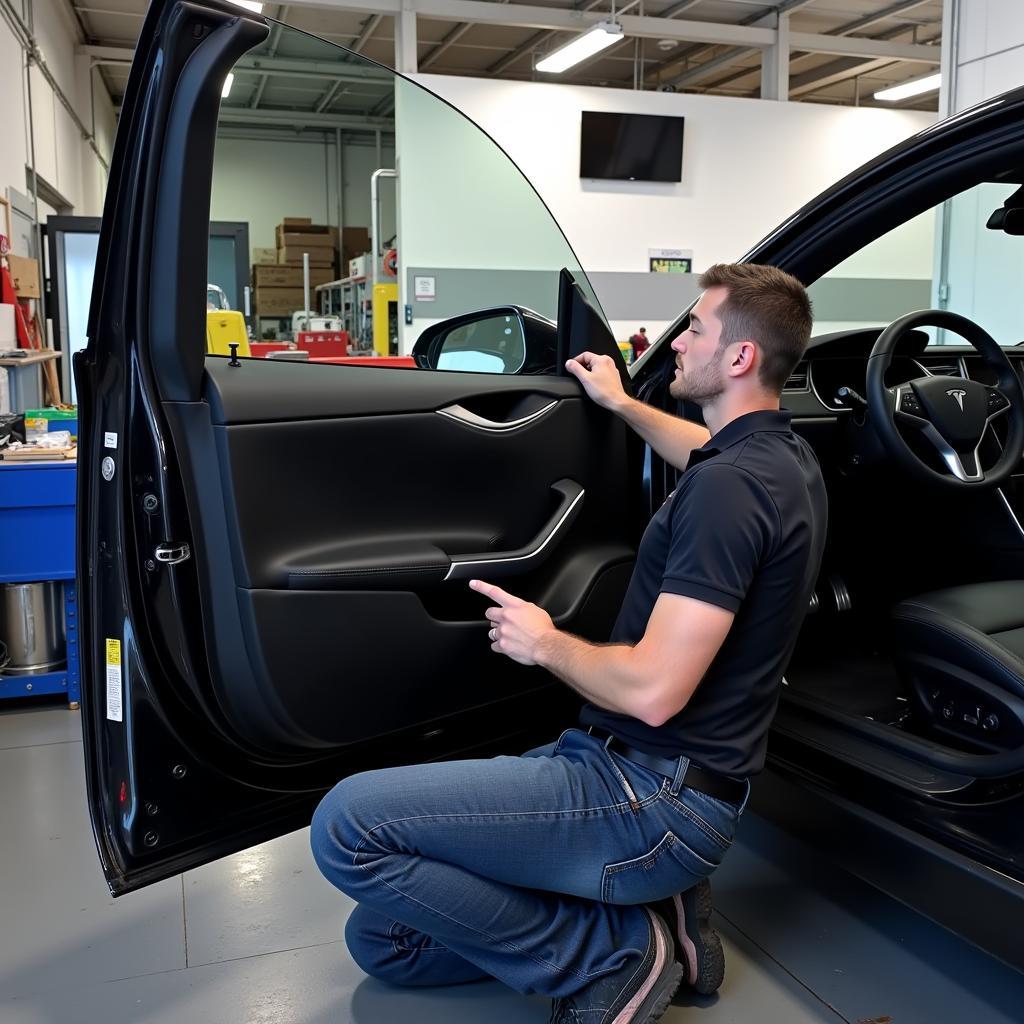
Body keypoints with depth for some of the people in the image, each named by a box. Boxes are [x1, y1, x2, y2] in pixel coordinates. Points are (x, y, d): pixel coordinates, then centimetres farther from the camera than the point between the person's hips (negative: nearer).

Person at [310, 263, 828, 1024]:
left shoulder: (731, 486, -22)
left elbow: (652, 691, -27)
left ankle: (615, 954, -4)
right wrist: (621, 404, 43)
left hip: (657, 798, -9)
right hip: (656, 770, 9)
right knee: (384, 935, 10)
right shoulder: (783, 452, 9)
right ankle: (650, 906, 10)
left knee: (349, 826, -17)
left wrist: (547, 644, -9)